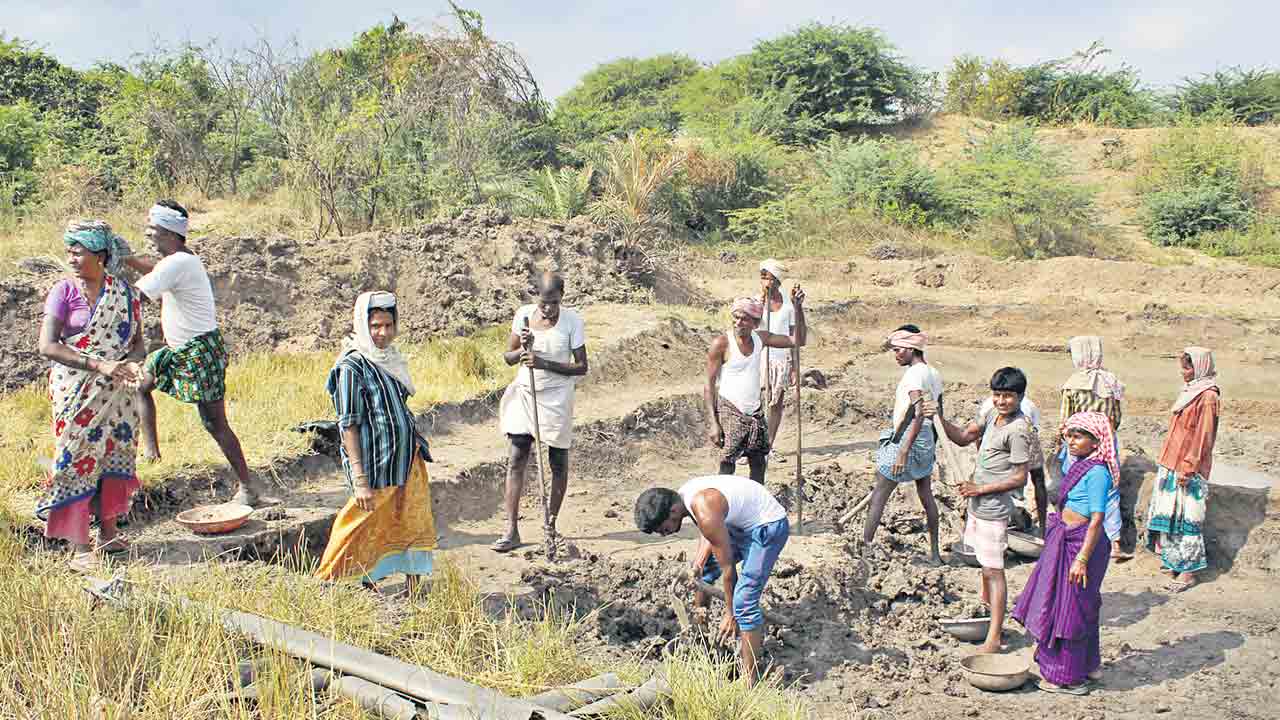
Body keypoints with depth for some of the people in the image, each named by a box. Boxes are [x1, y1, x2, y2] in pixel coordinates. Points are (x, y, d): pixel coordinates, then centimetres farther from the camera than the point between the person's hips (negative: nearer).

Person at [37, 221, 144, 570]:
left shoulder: (125, 292, 3)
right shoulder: (63, 292, -8)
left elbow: (137, 341, 8)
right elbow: (47, 346, -16)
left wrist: (133, 359, -16)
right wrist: (98, 365, -25)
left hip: (116, 391, 4)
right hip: (76, 392, -4)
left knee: (114, 455, 11)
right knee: (78, 459, -1)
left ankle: (109, 533, 26)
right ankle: (79, 547, 5)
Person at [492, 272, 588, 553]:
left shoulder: (572, 321, -10)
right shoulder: (523, 314, -1)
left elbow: (581, 367, -10)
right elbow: (508, 356, 6)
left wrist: (544, 363, -22)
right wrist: (522, 349, -17)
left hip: (556, 397, -2)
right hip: (524, 394, 3)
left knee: (558, 463, 6)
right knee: (515, 461, -2)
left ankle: (551, 525, 23)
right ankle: (512, 530, 1)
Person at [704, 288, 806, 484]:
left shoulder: (760, 338, 2)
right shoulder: (722, 343, -13)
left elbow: (797, 340, 8)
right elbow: (709, 385, -11)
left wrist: (798, 307, -4)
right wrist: (712, 423, -17)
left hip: (755, 412, 6)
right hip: (729, 412, -6)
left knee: (759, 463, 13)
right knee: (727, 464, -11)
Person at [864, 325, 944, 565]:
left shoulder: (914, 374, -18)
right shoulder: (933, 373, 10)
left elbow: (918, 415, -25)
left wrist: (903, 452, -27)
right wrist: (932, 446, 26)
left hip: (908, 438, -9)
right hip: (927, 440, 9)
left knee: (879, 495, 0)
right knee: (926, 496, 15)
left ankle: (866, 546, 4)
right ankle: (935, 553, 21)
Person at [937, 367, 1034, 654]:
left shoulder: (1018, 429, -20)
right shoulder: (993, 416, 6)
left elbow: (1020, 478, -18)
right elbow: (962, 438, 12)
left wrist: (981, 489, -16)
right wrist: (940, 418, -5)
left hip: (993, 509, -9)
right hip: (978, 504, 9)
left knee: (993, 570, -6)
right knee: (985, 563, 24)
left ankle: (993, 639, -2)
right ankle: (986, 611, 43)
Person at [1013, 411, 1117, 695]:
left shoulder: (1096, 472, -20)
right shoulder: (1081, 466, 10)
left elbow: (1097, 520, -23)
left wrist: (1081, 559, -25)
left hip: (1082, 543, -10)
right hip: (1067, 541, 10)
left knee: (1069, 607, -1)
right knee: (1082, 607, 20)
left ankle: (1070, 678, 10)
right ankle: (1088, 666, 34)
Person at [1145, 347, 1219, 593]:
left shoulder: (1207, 397, -16)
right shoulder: (1190, 390, 11)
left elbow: (1203, 436, -18)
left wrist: (1187, 468, -19)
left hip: (1188, 468, -9)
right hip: (1173, 463, 9)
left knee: (1184, 515, -3)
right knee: (1171, 513, 15)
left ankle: (1188, 570, 4)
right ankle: (1174, 558, 26)